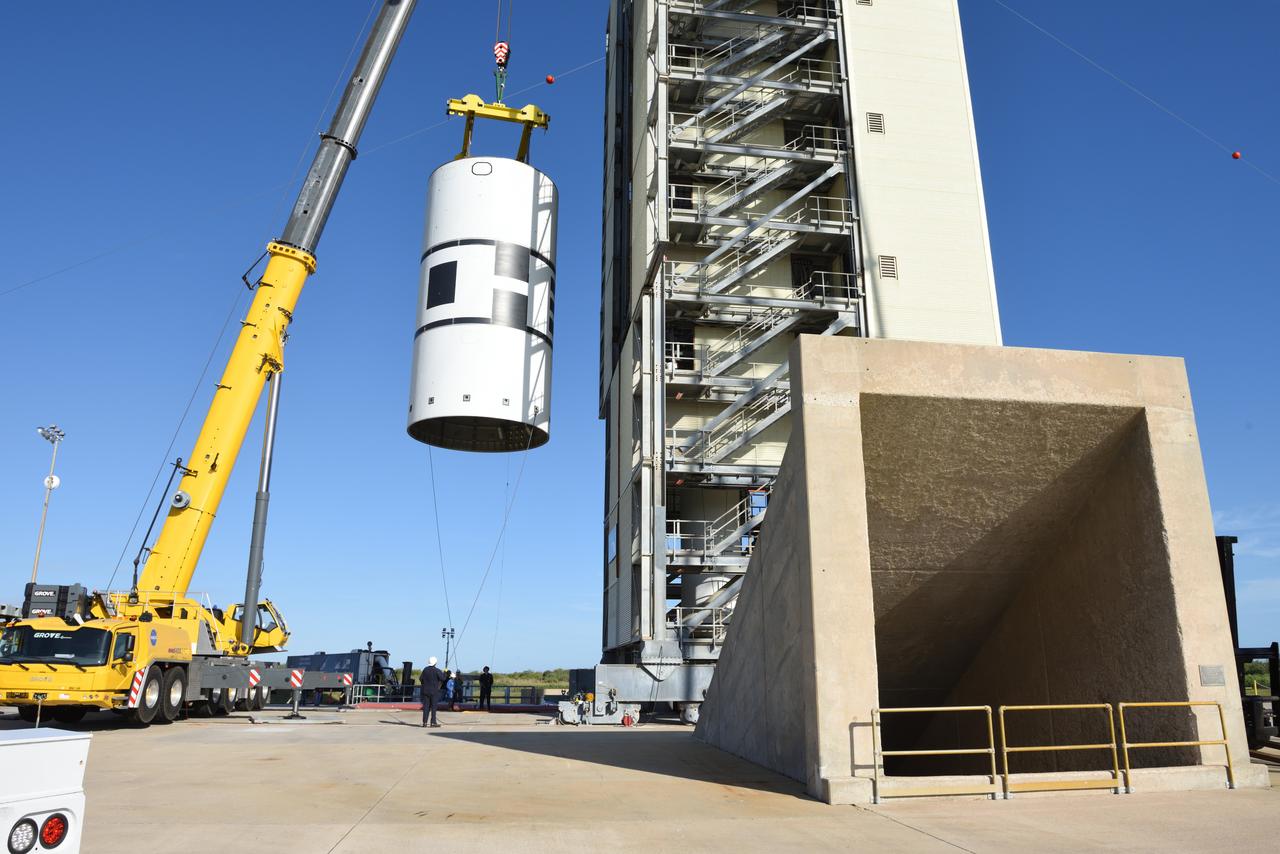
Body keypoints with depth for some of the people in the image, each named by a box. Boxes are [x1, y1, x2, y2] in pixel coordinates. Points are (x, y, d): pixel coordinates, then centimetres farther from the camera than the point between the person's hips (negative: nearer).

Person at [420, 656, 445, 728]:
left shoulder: (425, 670, 4)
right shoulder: (437, 670, -10)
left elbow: (421, 679, 7)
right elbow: (442, 678, -13)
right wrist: (444, 673, 5)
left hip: (425, 691, 4)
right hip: (434, 691, -4)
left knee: (426, 707, 6)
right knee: (433, 707, 0)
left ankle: (425, 722, 5)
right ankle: (433, 722, -1)